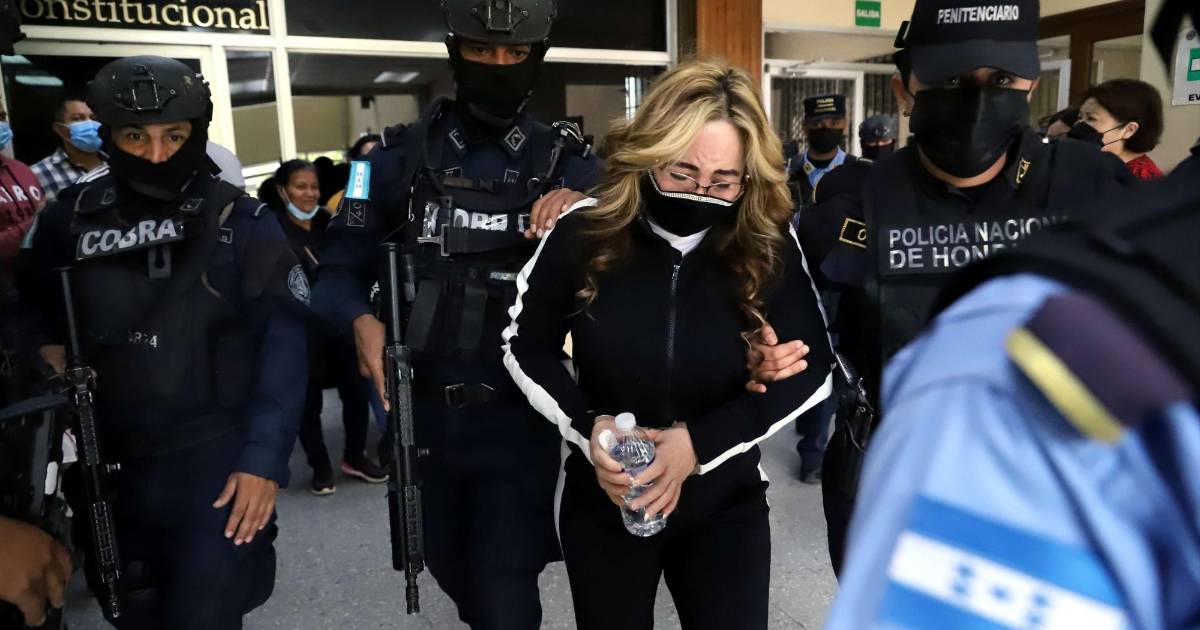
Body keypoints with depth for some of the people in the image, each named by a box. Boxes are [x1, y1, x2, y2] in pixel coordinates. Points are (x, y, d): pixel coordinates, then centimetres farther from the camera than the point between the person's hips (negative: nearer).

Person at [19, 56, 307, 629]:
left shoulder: (242, 222, -7)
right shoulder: (70, 219, 1)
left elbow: (281, 341, -10)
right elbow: (35, 314, 17)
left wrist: (264, 457, -16)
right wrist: (48, 351, -5)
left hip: (218, 453, -3)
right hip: (110, 463, 4)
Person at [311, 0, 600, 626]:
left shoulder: (565, 161, -1)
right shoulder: (402, 155, 0)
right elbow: (339, 270, -1)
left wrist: (582, 207, -24)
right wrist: (361, 321, -21)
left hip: (518, 416, -2)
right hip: (422, 412, 3)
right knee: (452, 572, 23)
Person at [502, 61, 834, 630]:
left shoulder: (769, 245, -13)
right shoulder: (585, 234, -14)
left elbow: (811, 370, -9)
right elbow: (524, 347, -2)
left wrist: (699, 442, -19)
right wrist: (586, 426, -18)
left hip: (725, 503, 0)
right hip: (602, 500, 1)